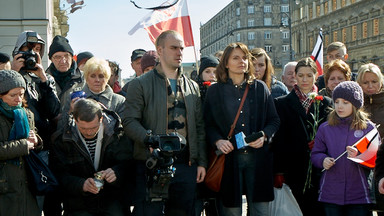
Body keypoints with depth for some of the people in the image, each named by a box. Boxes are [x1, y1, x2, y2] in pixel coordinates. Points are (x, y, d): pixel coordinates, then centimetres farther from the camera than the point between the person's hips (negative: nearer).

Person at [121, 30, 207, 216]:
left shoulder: (192, 87, 17)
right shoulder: (141, 84, 2)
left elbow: (199, 127, 17)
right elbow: (130, 121, -7)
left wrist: (201, 162, 9)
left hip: (186, 165, 5)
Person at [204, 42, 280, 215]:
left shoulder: (260, 88, 11)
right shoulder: (215, 91, 8)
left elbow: (274, 120, 12)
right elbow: (208, 125, 7)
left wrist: (264, 136, -7)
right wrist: (218, 141, -12)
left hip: (258, 158, 1)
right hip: (229, 159, -1)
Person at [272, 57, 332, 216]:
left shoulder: (326, 103, 11)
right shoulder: (282, 103, 6)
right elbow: (278, 139, 0)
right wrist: (278, 172, -6)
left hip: (319, 172, 1)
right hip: (294, 172, -1)